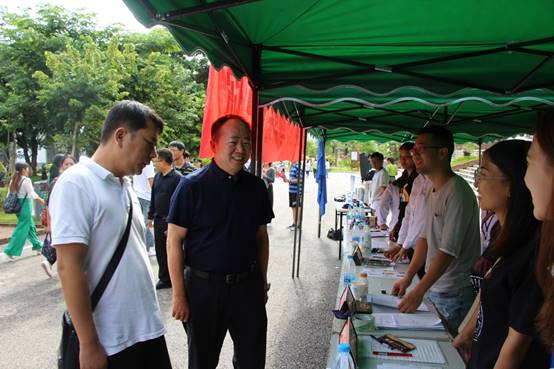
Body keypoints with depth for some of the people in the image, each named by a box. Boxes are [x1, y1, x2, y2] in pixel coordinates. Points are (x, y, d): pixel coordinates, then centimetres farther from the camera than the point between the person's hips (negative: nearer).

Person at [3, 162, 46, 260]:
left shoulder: (13, 180, 9)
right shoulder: (26, 180, -13)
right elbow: (32, 194, -12)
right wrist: (42, 201, 0)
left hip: (17, 205, 8)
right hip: (25, 205, -8)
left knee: (30, 226, 18)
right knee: (22, 229, -2)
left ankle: (37, 246, 28)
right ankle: (11, 251, -4)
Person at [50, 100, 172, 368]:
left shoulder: (126, 185, 8)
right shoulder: (76, 184, -15)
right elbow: (69, 267, -18)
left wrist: (150, 316, 17)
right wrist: (89, 345, -16)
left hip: (149, 328, 7)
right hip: (109, 341, -7)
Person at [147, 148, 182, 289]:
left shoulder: (177, 178, -15)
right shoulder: (157, 176, 10)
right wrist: (150, 216, 16)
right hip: (158, 220, 7)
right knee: (160, 251, 13)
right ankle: (164, 279, 26)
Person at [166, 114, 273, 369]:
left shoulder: (256, 187, 2)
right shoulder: (192, 186, -11)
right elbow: (174, 241, -10)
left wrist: (262, 283, 12)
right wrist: (179, 295, -11)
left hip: (247, 285, 4)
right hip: (203, 285, -3)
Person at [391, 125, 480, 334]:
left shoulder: (457, 192, -21)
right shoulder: (435, 191, 8)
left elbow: (448, 251, -24)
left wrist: (418, 292, -23)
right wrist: (408, 277, 8)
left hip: (453, 295, -8)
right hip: (433, 288, 8)